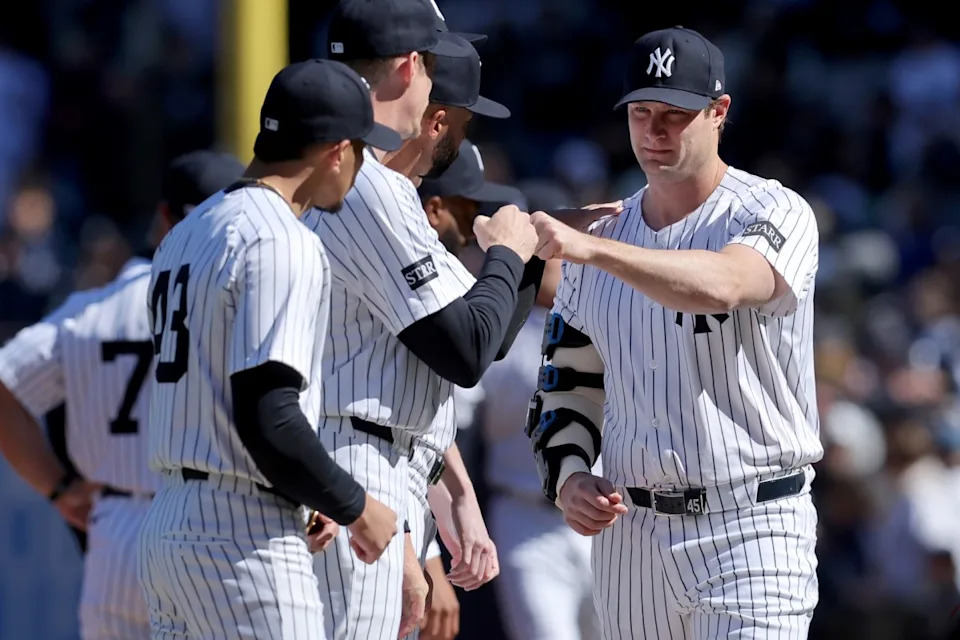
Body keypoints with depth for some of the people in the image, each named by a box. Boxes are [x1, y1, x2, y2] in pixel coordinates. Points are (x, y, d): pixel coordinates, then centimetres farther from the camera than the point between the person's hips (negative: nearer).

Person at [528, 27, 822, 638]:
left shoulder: (776, 215, -7)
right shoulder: (603, 242, 11)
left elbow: (721, 286, -30)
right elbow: (569, 382, 17)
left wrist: (588, 247, -40)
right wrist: (568, 476, -3)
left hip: (749, 536, -6)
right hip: (630, 535, 6)